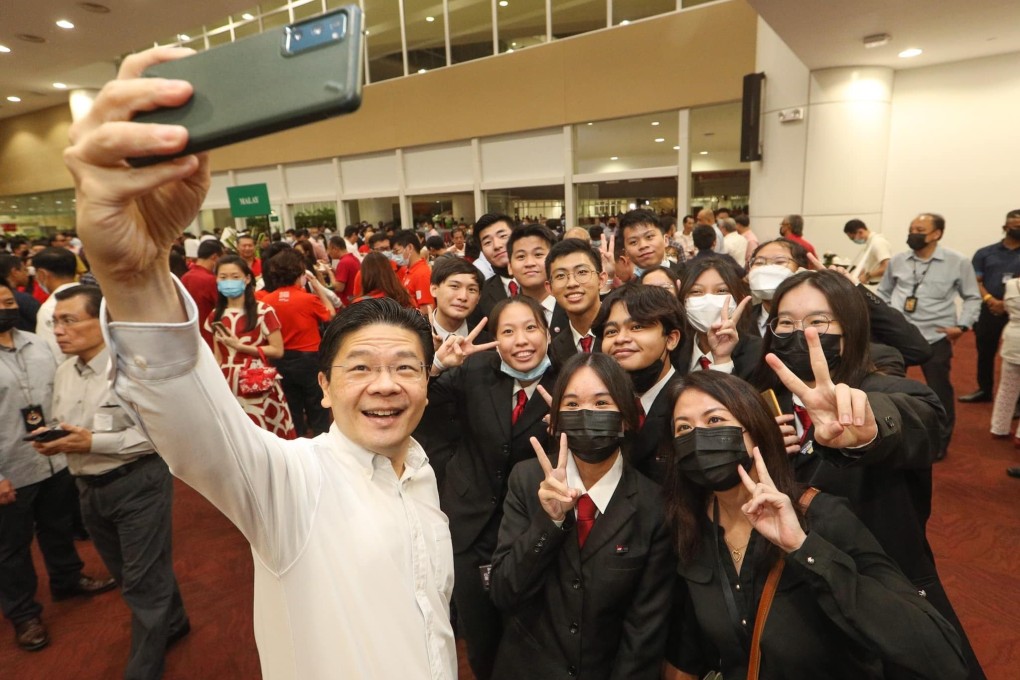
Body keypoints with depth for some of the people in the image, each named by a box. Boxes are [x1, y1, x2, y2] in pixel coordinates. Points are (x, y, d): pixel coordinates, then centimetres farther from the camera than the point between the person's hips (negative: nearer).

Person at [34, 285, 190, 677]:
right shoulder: (63, 372, 4)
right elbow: (64, 424, 16)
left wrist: (95, 442, -25)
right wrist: (51, 438, -6)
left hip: (139, 484, -8)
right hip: (89, 488, 8)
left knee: (143, 582, 6)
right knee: (126, 575, 24)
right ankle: (171, 624, 48)